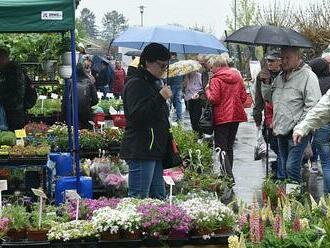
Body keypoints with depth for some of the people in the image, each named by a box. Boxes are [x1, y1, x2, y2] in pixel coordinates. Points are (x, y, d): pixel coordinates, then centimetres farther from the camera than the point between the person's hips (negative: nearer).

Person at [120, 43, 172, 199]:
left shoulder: (155, 83, 20)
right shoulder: (136, 84, -10)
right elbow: (137, 116, -23)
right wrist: (160, 98, -23)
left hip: (154, 151, 10)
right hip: (140, 151, -10)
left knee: (159, 198, 11)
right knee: (138, 199, -10)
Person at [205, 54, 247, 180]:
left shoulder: (216, 79, -12)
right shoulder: (237, 76, 8)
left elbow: (214, 99, -18)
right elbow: (244, 97, 8)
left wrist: (207, 90, -1)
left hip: (222, 117, -7)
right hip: (236, 115, 7)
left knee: (221, 148, -3)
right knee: (229, 147, 16)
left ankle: (229, 176, -13)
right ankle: (228, 174, 20)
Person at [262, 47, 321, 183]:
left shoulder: (307, 76, -10)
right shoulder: (281, 76, 16)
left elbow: (313, 105, -16)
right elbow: (268, 97, 25)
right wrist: (266, 82, 6)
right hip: (281, 131, 8)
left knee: (292, 167, -13)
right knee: (284, 167, 13)